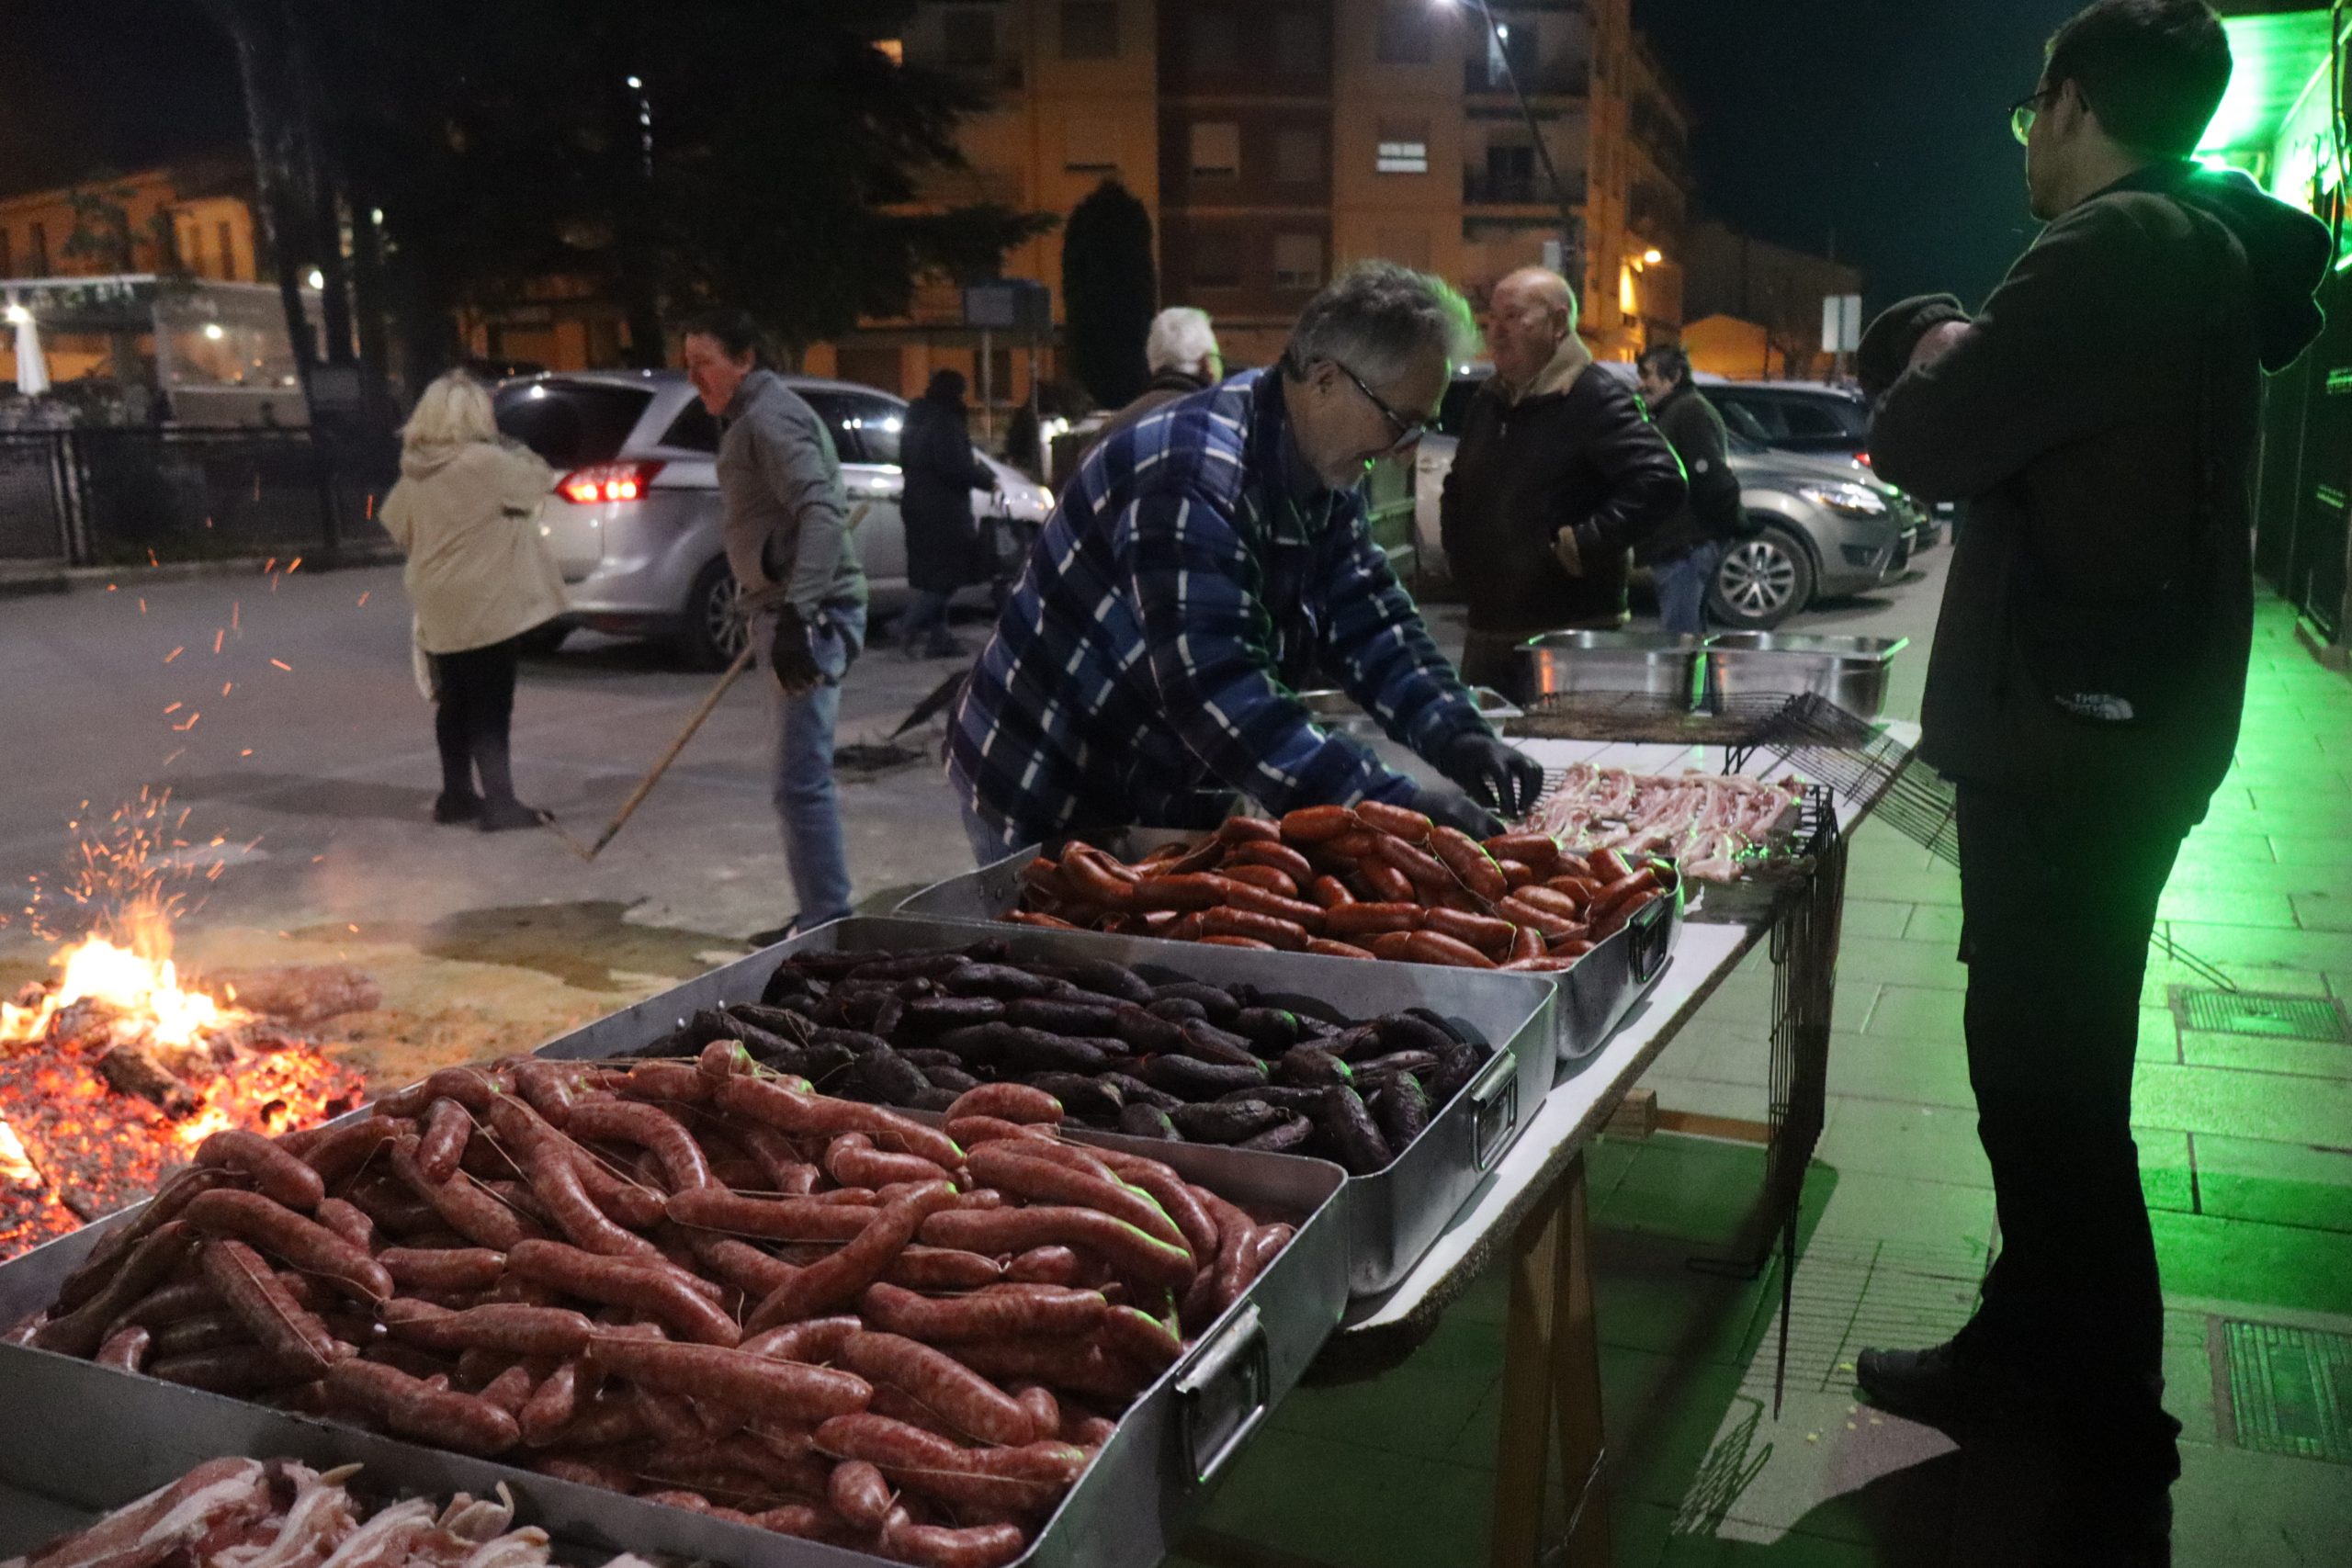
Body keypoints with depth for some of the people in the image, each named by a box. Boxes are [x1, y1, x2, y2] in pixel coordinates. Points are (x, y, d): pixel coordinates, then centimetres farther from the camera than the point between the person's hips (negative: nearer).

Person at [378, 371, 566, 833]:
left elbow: (396, 524, 19)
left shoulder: (414, 473, 7)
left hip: (439, 611, 7)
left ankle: (457, 794, 26)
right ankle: (499, 803, -7)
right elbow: (539, 480, -3)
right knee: (490, 708, -5)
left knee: (454, 704, 16)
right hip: (485, 606, -7)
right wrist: (514, 451, 12)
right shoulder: (485, 462, -14)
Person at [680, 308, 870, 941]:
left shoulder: (769, 419, -14)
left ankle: (827, 924, -3)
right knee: (802, 777, 16)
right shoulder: (748, 419, 19)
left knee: (802, 781, -10)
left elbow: (822, 512, -26)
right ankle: (819, 919, 25)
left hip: (814, 614, -11)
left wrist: (796, 612, -33)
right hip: (789, 610, 11)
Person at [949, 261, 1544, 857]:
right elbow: (1218, 694, -37)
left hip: (1161, 799, 9)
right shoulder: (1197, 479, -29)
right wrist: (1392, 805, -39)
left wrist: (1458, 739, -13)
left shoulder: (1324, 472, 1)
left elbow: (1369, 622, 3)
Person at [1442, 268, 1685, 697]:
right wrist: (1457, 549, 18)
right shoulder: (1487, 403, 16)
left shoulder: (1597, 400, -9)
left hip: (1572, 634, -8)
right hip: (1486, 635, 8)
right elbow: (1457, 489, 33)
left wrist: (1581, 545, -21)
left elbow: (1661, 481, -23)